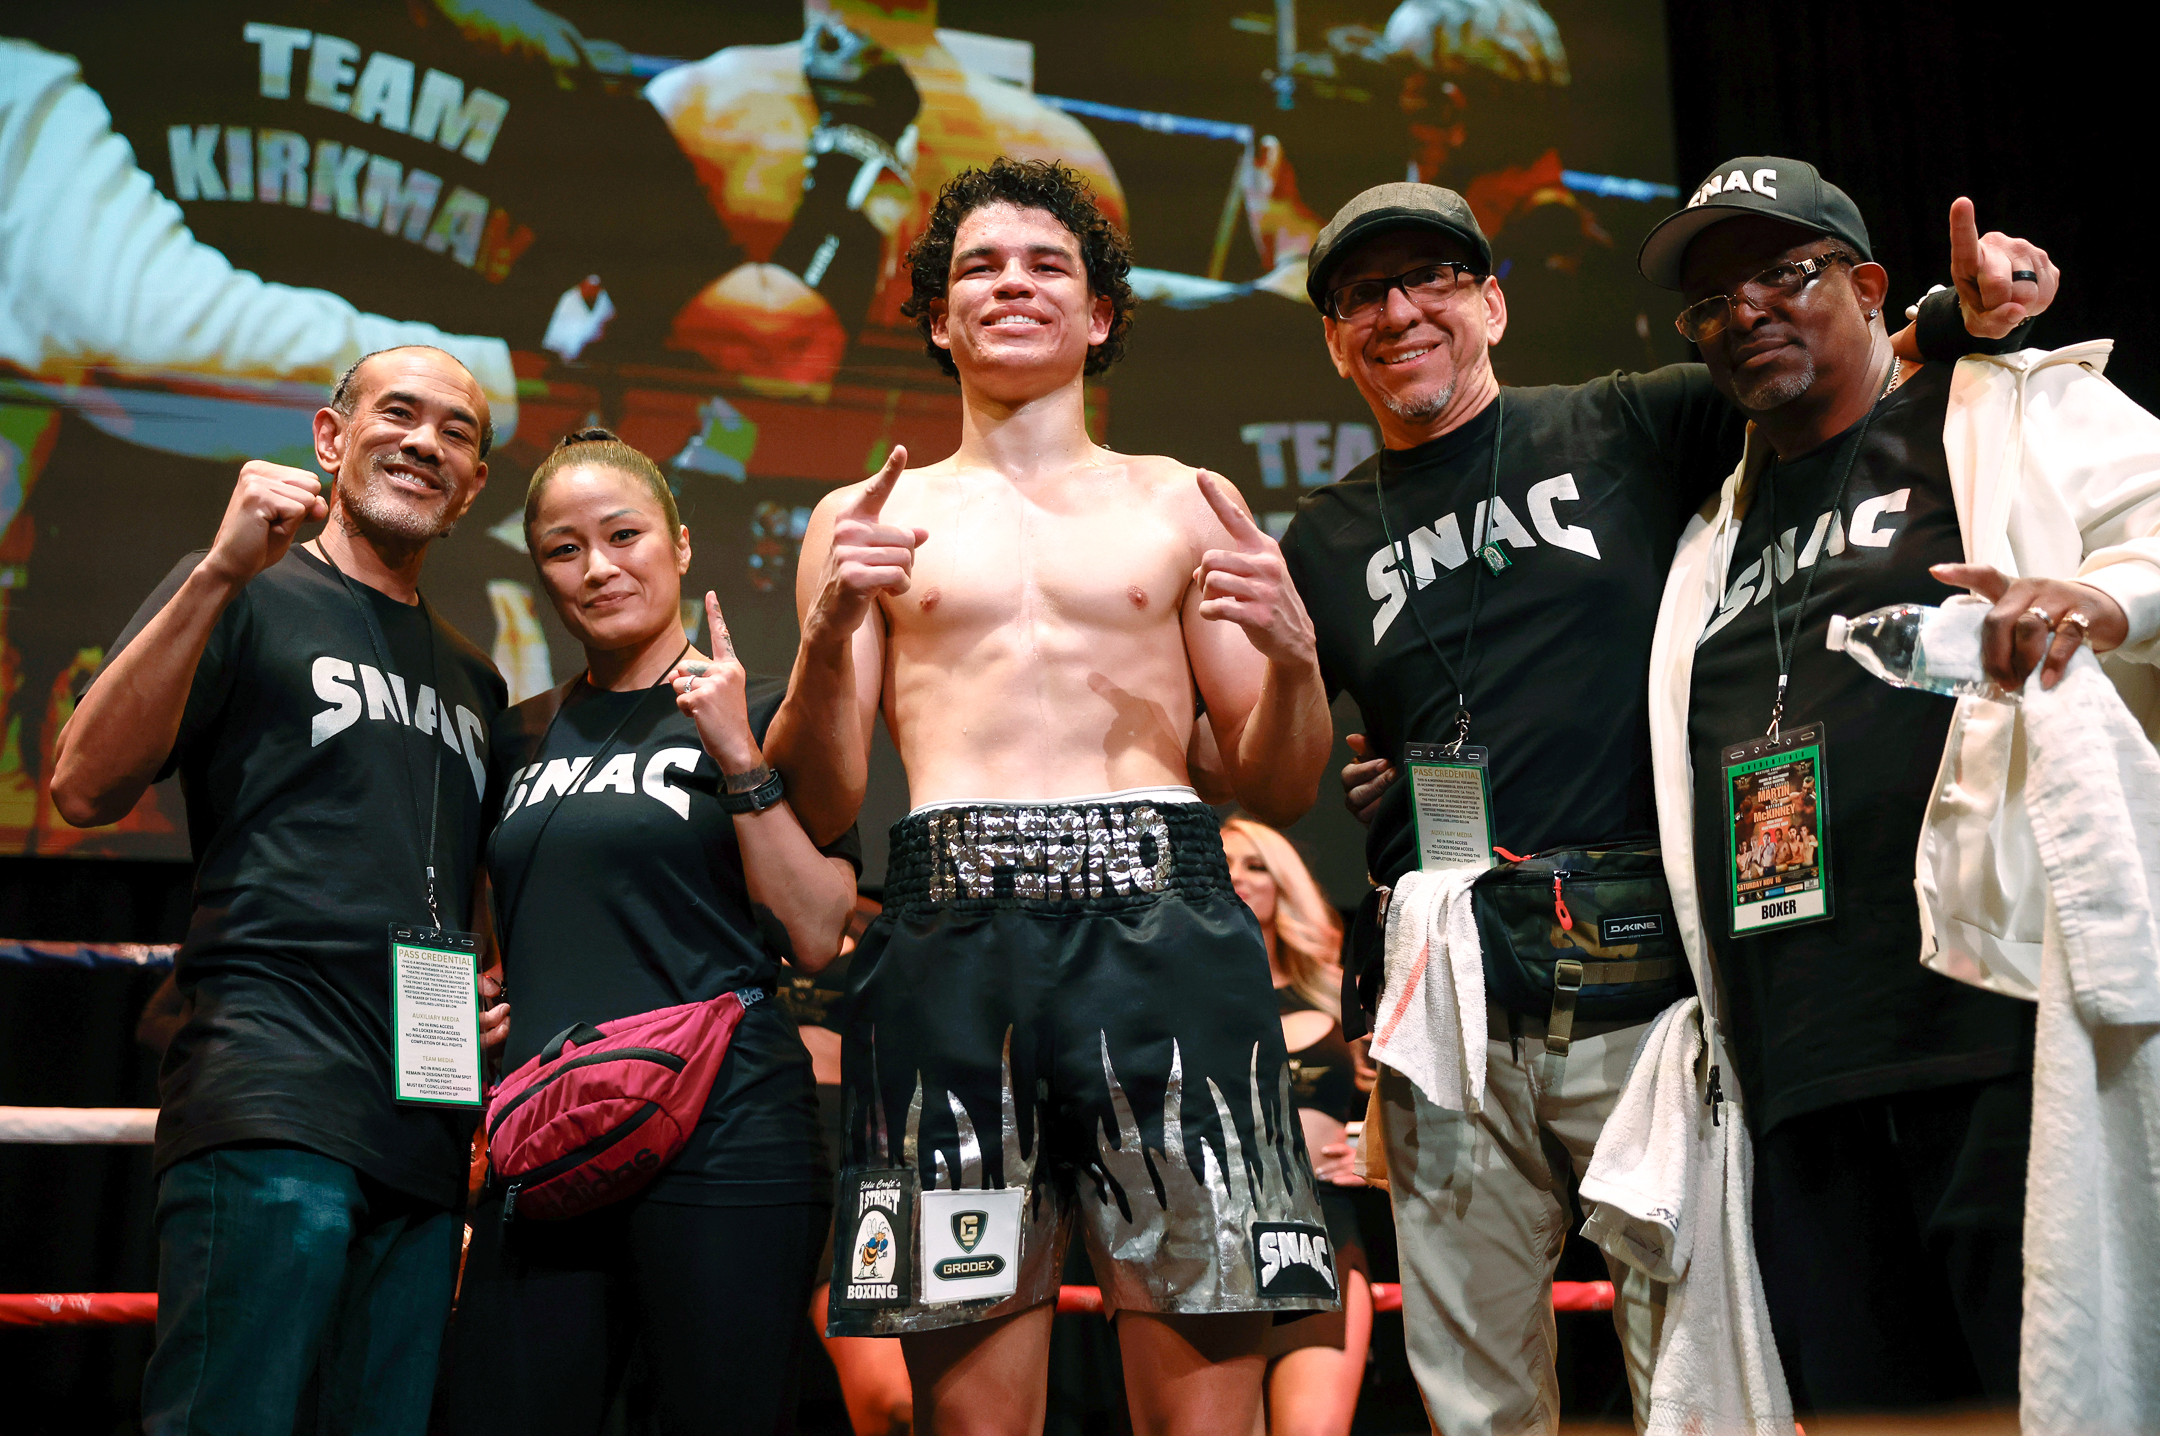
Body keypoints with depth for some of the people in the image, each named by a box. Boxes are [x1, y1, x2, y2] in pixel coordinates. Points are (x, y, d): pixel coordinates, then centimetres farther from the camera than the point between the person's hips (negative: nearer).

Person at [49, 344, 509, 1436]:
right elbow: (85, 790, -7)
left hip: (426, 1129, 7)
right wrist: (220, 574, -15)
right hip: (270, 1103, -6)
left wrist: (492, 994, 11)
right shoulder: (249, 599, 7)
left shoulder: (473, 682, 25)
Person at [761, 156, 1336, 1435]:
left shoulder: (1186, 505, 19)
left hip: (1162, 915, 0)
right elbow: (819, 807, 11)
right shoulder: (868, 518, 18)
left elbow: (1278, 789, 16)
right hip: (954, 934, 0)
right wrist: (828, 633, -6)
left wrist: (1294, 656, -4)